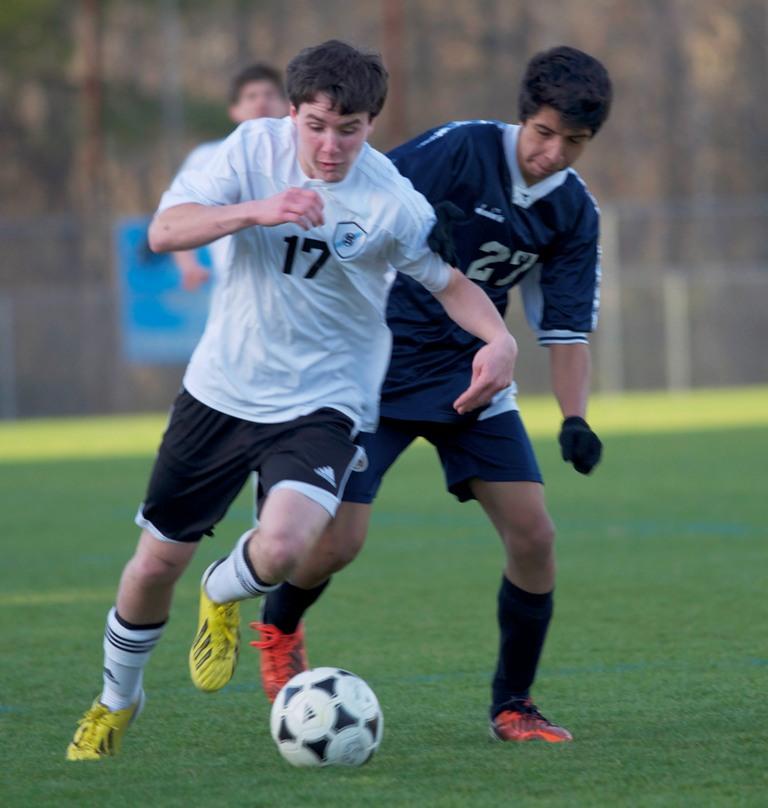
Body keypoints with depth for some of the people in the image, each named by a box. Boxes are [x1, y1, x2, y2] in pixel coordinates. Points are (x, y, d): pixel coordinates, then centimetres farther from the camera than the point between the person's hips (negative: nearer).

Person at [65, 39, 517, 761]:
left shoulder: (393, 203, -14)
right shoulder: (255, 147, -9)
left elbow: (450, 281, -1)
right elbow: (165, 231, -17)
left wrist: (498, 338, -21)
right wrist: (257, 210, -33)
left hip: (321, 403, -2)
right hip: (220, 391, 2)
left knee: (283, 547, -29)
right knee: (154, 565, 8)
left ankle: (223, 596, 10)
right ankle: (116, 701, 37)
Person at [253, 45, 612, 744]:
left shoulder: (573, 211, -1)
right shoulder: (457, 150, -17)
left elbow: (567, 327, 2)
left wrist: (574, 419, -14)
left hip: (469, 375, 4)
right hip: (378, 366, -4)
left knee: (534, 535, -9)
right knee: (339, 541, -11)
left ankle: (512, 705, 8)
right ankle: (278, 627, 24)